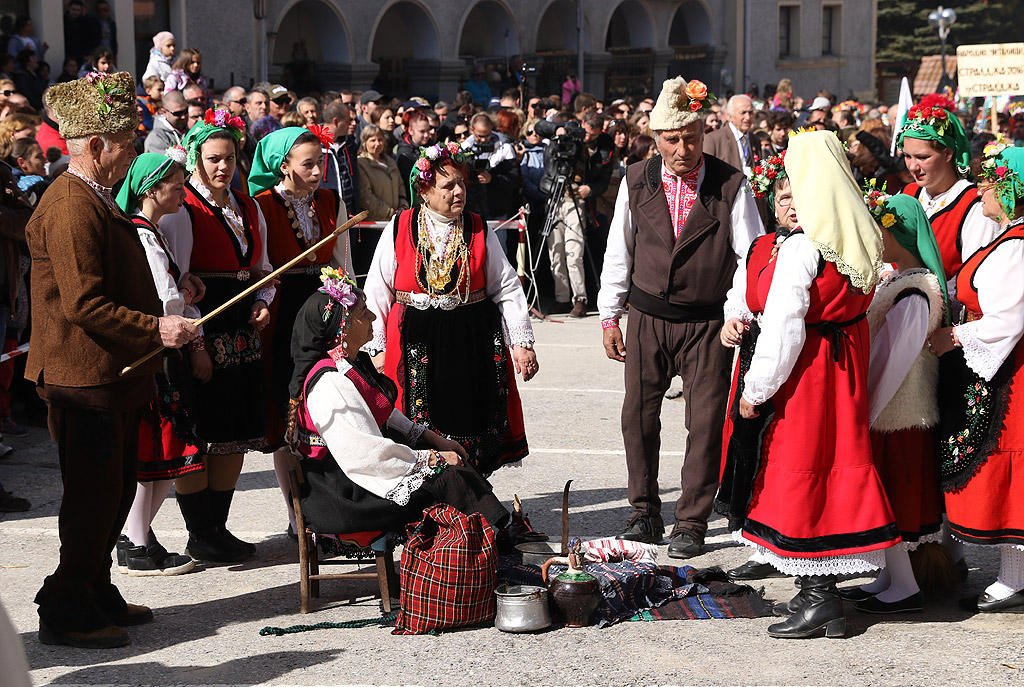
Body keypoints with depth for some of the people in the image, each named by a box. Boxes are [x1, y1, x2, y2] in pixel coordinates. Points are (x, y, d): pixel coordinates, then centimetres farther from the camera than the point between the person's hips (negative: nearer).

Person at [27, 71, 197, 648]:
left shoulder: (98, 200, 16)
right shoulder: (71, 208, -18)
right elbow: (83, 304, -24)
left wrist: (158, 325, 19)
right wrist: (156, 329, -20)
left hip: (116, 376, 11)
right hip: (86, 378, -10)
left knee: (116, 491, 17)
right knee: (94, 498, -4)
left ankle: (97, 594, 29)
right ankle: (66, 613, 6)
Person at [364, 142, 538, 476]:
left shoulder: (479, 231, 4)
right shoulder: (399, 229, 0)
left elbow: (507, 288, 6)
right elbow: (377, 291, 5)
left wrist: (521, 342, -1)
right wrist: (377, 348, 2)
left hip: (474, 342, 1)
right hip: (415, 344, -1)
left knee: (471, 427, 4)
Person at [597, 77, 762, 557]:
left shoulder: (731, 186, -5)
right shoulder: (636, 182, 2)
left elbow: (751, 257, -4)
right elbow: (619, 252, 9)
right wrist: (610, 316, 7)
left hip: (708, 323, -2)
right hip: (647, 319, 2)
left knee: (706, 422, -1)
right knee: (638, 416, 6)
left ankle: (691, 523, 11)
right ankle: (645, 514, 22)